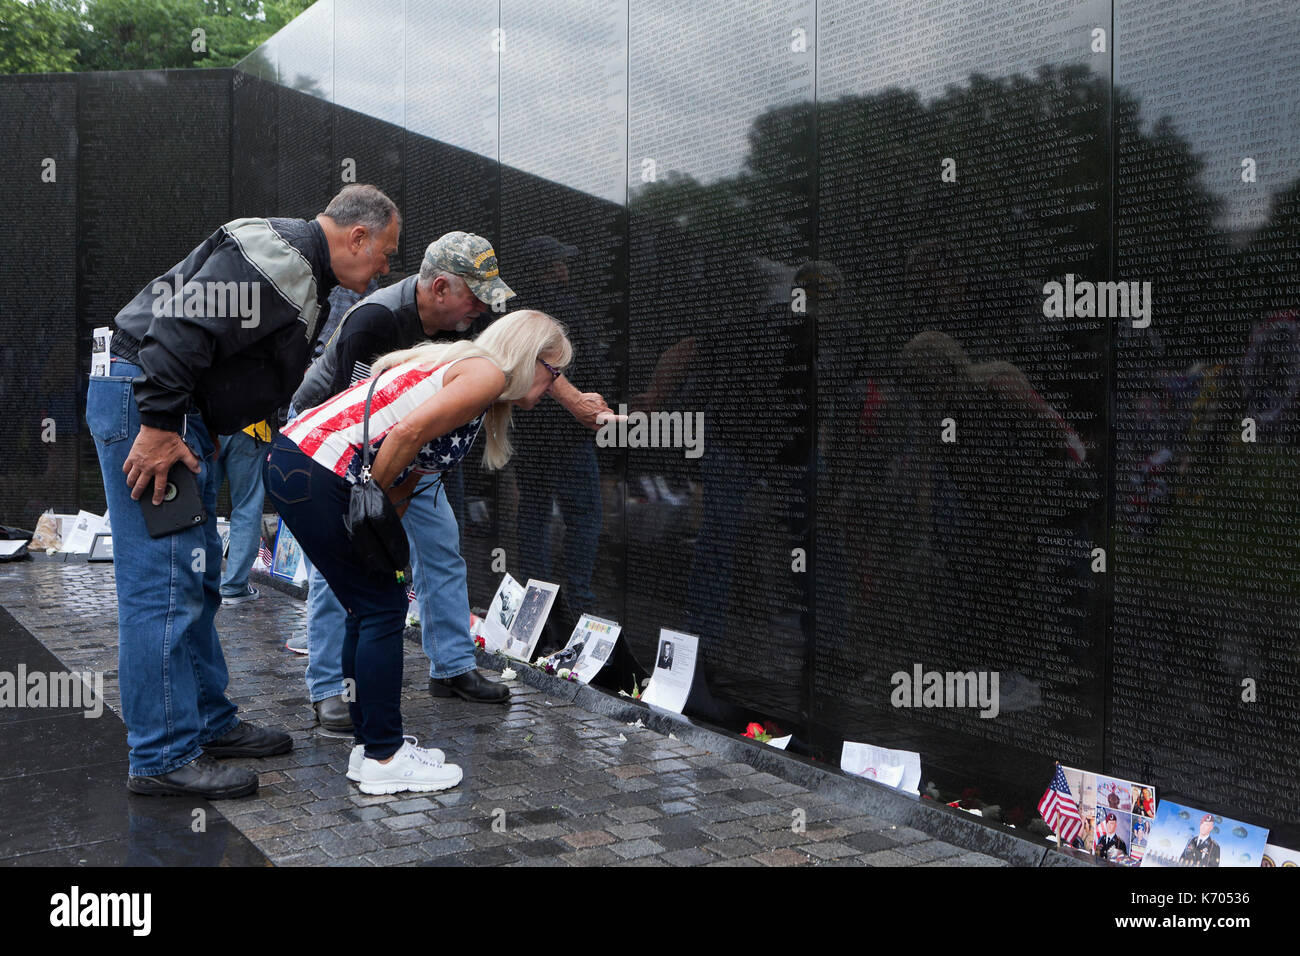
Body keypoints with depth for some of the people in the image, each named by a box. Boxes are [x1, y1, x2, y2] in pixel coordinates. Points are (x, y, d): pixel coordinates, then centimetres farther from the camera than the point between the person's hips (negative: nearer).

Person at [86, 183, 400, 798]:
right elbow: (183, 327, -26)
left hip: (173, 410, 11)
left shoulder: (304, 273, 17)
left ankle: (209, 722, 25)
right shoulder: (277, 261, -18)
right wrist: (159, 426, -25)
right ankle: (163, 756, -5)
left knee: (199, 576, 15)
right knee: (164, 581, -10)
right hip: (140, 400, -11)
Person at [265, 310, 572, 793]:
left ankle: (371, 744, 24)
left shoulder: (457, 367, 23)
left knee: (370, 608, 15)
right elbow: (407, 432, -21)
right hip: (315, 474, -10)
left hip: (294, 460, 10)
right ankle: (382, 758, 5)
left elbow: (407, 478, 18)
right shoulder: (488, 372, -6)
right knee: (382, 608, -2)